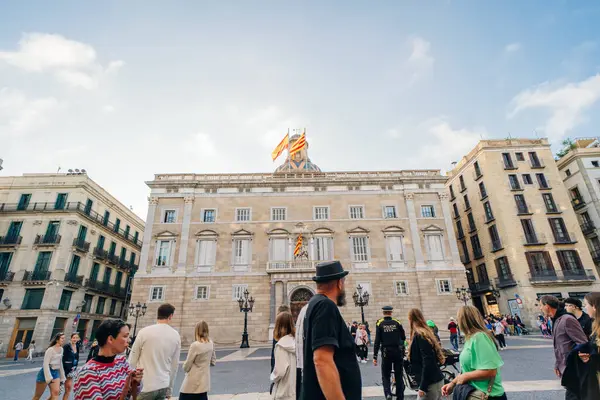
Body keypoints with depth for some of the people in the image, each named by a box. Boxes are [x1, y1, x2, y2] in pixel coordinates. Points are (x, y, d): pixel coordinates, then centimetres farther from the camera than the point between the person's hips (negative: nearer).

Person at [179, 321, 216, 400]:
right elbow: (213, 362, 8)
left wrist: (185, 367, 11)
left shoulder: (195, 345, -19)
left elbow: (186, 366, -9)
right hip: (204, 381, 6)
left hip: (193, 383, -5)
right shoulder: (211, 344, -2)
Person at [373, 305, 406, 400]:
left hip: (386, 353, -1)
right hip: (398, 352, 2)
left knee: (386, 375, 10)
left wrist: (375, 357, -6)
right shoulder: (397, 322, -1)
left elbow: (377, 341, -9)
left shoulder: (380, 324, -5)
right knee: (399, 375, 15)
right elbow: (403, 337, 6)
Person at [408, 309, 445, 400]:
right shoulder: (426, 333, 11)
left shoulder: (419, 335, -16)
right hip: (437, 380, 9)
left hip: (430, 383, -9)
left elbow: (427, 362, -21)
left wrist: (423, 387, -18)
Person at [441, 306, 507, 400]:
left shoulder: (479, 337, -23)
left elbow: (490, 371, -28)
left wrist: (465, 377, -17)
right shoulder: (470, 338, 6)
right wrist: (453, 383, 7)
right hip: (474, 392, 8)